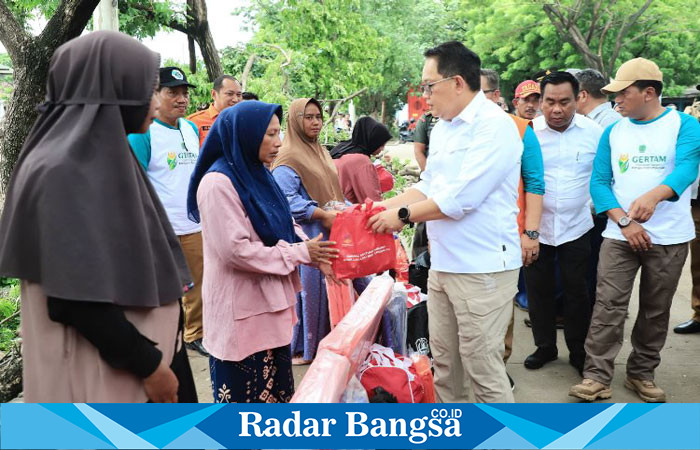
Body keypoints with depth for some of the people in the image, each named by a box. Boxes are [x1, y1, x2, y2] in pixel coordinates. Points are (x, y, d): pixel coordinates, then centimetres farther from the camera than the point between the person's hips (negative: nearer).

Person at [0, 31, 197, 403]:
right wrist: (147, 364, -19)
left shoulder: (103, 156, 6)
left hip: (141, 344, 9)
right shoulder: (63, 171, -21)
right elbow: (75, 293, -24)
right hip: (104, 370, -9)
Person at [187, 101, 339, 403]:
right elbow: (235, 250, -24)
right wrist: (300, 253, -16)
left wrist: (314, 252, -5)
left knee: (273, 387, 19)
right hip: (240, 309, -8)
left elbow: (283, 225, 14)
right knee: (243, 390, 5)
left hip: (269, 302, 9)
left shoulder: (256, 175, 9)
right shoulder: (219, 183, -19)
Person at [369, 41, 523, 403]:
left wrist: (403, 215, -10)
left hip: (482, 268, -9)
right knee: (443, 362, 18)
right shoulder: (442, 126, 12)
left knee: (483, 368, 0)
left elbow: (459, 199, -21)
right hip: (443, 263, 9)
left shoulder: (494, 126, -15)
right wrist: (381, 207, 8)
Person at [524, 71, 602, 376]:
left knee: (576, 291, 8)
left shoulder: (594, 132, -5)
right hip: (536, 226, 0)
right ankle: (545, 346, 29)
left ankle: (578, 351, 26)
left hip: (576, 227, 0)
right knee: (538, 289, 11)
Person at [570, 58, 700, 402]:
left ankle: (642, 374, 24)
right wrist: (624, 222, -13)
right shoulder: (613, 132, 7)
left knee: (656, 311, 9)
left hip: (669, 238, -1)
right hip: (619, 235, 2)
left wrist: (653, 196, -41)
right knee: (608, 307, -6)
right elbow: (599, 182, 2)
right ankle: (597, 377, 0)